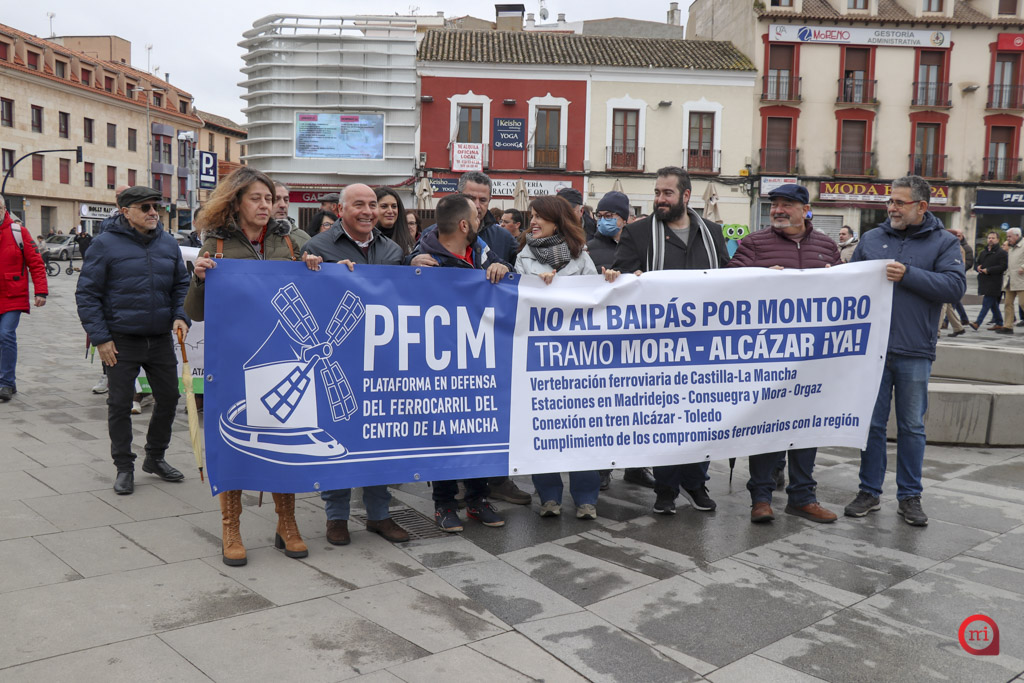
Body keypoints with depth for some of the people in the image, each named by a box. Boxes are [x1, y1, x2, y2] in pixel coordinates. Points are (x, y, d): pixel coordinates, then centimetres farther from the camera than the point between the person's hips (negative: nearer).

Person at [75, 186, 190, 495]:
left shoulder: (168, 243, 5)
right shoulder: (105, 244, -8)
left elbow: (181, 284, 15)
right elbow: (87, 293, -6)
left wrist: (181, 316, -2)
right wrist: (100, 337, -11)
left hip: (161, 339, 4)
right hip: (122, 341, -4)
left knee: (168, 398, 10)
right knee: (120, 404, 3)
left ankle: (155, 458, 29)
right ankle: (124, 467, 17)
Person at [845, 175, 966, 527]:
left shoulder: (943, 243, 2)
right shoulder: (871, 239, 9)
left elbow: (955, 286, -11)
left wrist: (907, 274, -18)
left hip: (915, 353, -2)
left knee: (912, 427, 8)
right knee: (872, 424, 8)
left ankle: (910, 496, 20)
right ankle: (869, 492, 19)